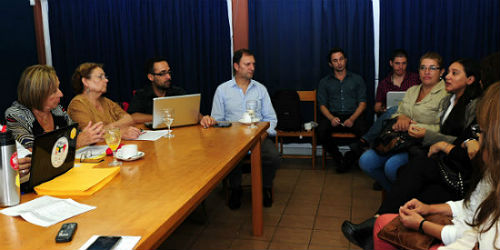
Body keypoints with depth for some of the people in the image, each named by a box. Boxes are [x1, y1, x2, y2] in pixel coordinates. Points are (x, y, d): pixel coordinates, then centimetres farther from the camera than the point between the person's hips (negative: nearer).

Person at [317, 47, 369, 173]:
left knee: (364, 130, -32)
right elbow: (322, 105, 8)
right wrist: (331, 118, -13)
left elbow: (362, 103, 7)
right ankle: (339, 158, -10)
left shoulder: (357, 79, 15)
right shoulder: (324, 82, 16)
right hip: (333, 116, 1)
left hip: (353, 116, 0)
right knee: (321, 131, -32)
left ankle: (349, 158, -8)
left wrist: (352, 119, -12)